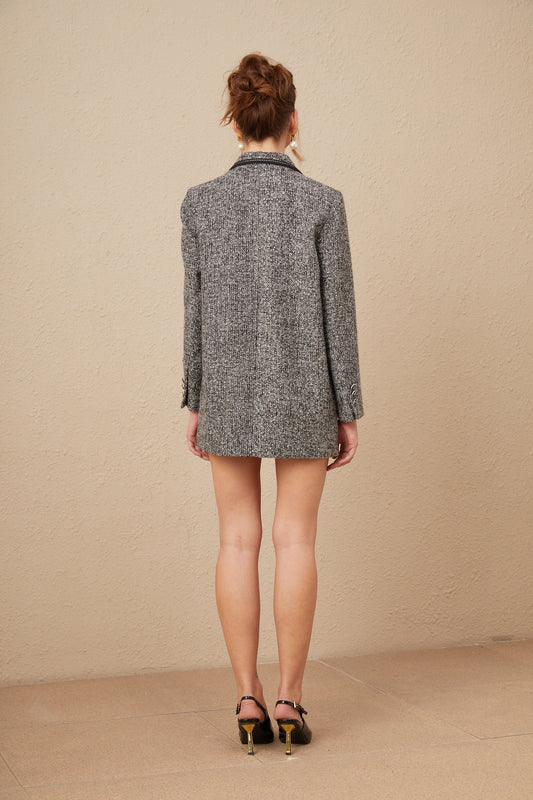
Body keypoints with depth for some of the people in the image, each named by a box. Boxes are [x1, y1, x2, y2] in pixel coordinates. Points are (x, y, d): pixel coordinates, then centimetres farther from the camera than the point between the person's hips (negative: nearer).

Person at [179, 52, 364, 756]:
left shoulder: (200, 202, -2)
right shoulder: (322, 202, -6)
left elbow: (196, 309, 1)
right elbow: (338, 313, -5)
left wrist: (196, 402, 10)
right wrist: (347, 412, 1)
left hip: (229, 390, 2)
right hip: (303, 393, -1)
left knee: (239, 541, 6)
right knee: (295, 540, 4)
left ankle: (248, 701, 9)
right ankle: (289, 702, 7)